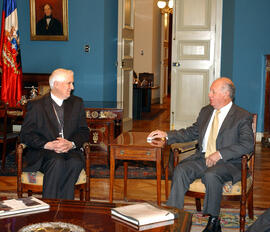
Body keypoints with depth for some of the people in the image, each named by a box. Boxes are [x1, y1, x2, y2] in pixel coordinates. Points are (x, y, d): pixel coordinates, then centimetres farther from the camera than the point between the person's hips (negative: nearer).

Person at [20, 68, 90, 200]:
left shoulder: (77, 103, 15)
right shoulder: (36, 105, 4)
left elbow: (84, 131, 11)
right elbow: (26, 134, -1)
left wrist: (71, 144, -12)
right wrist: (47, 145, -18)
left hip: (70, 150, 3)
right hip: (42, 153, -2)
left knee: (75, 163, -32)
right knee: (57, 162, -35)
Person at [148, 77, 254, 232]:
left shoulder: (243, 117, -3)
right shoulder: (206, 111, 17)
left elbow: (247, 144, -13)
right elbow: (191, 132, 24)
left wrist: (220, 154, -21)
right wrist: (166, 135, 11)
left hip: (228, 163, -5)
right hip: (202, 158, 5)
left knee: (211, 175, -36)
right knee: (181, 170, -22)